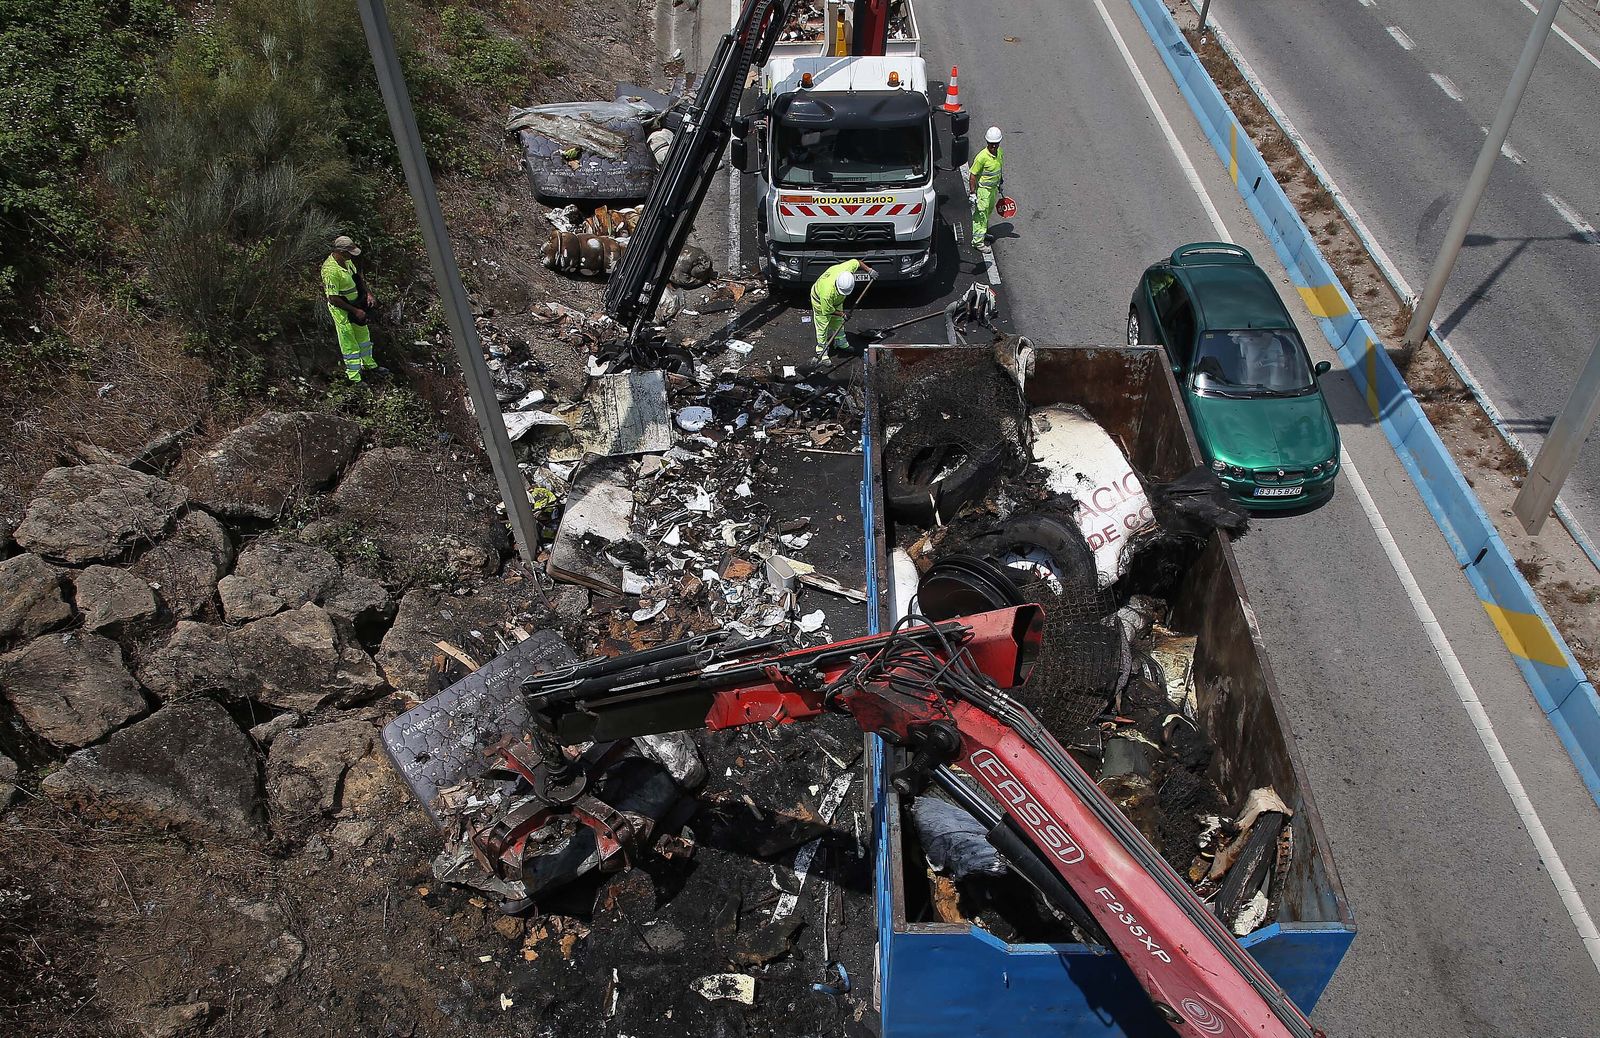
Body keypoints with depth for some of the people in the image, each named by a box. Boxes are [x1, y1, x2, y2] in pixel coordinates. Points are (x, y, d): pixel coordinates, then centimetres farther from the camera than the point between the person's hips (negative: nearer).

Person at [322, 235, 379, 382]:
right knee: (349, 343, 2)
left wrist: (368, 293, -2)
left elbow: (358, 276, 13)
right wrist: (355, 311, -23)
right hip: (341, 309, -9)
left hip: (355, 303, 9)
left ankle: (368, 364, 46)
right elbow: (333, 299, -28)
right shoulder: (331, 270, -32)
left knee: (363, 334, 25)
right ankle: (354, 378, 13)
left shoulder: (346, 260, -5)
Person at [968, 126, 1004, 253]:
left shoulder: (999, 152, -3)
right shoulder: (982, 157, -26)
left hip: (993, 187, 8)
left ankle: (983, 232, 41)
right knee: (981, 214, -4)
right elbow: (972, 175, -20)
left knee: (989, 211, 23)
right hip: (982, 189, -8)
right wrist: (972, 193, -20)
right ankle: (978, 241, 3)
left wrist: (1000, 183, 24)